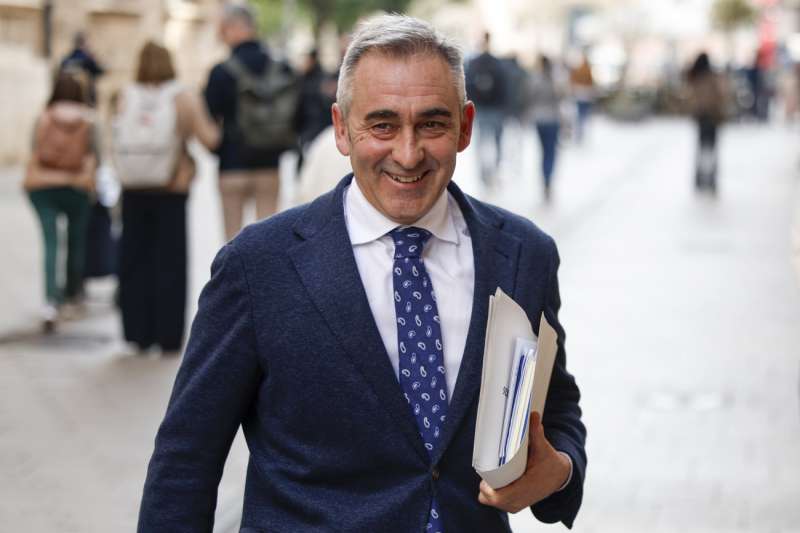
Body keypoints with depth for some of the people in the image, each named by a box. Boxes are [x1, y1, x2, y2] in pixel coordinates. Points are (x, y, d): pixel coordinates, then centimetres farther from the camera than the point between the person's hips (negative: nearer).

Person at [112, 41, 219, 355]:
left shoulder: (126, 98, -1)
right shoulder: (184, 99, -5)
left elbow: (117, 142, -3)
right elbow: (208, 139, -10)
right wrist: (215, 127, 10)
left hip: (133, 191, 2)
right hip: (171, 191, -1)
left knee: (135, 261, 10)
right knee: (169, 264, 5)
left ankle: (138, 333, 12)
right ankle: (168, 338, 5)